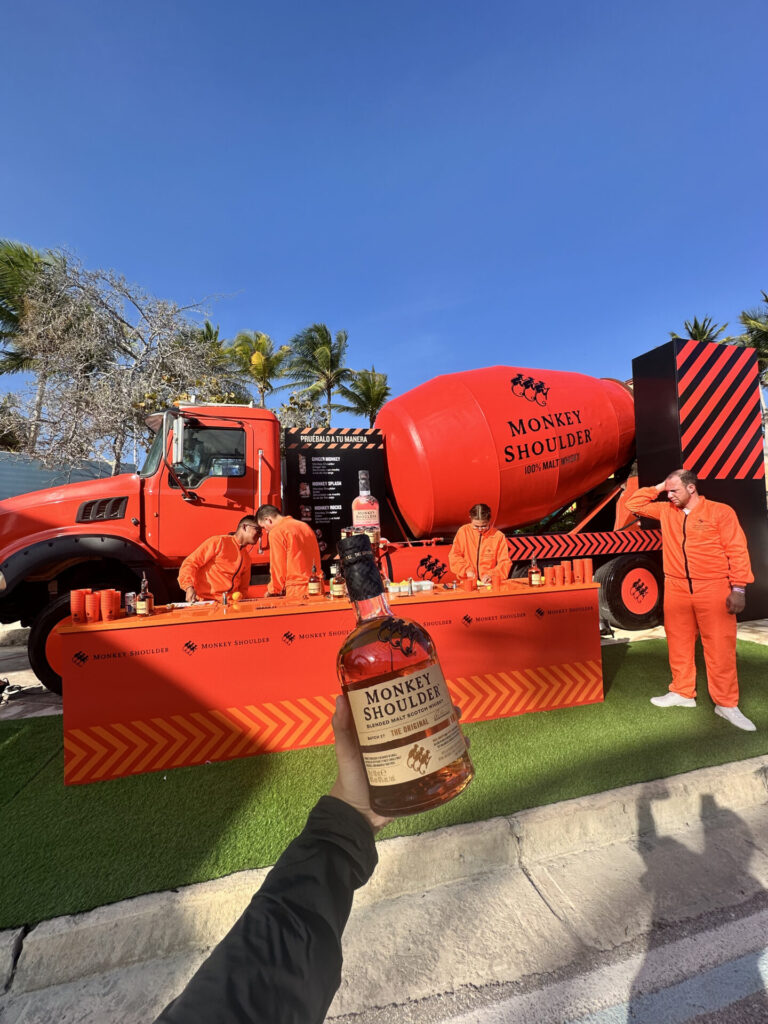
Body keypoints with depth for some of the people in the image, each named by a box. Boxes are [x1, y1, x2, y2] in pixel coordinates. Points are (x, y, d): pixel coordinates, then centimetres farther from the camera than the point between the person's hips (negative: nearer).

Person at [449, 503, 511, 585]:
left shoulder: (498, 536, -1)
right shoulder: (463, 531, 1)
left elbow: (505, 563, 1)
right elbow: (454, 556, 5)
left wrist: (492, 575, -14)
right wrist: (466, 569, -10)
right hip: (467, 581, -1)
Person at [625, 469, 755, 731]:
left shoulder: (720, 511, -4)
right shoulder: (666, 511, 9)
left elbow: (737, 551, -6)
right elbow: (634, 504, 17)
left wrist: (738, 588, -12)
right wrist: (658, 488, 7)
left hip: (714, 589, -4)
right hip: (676, 589, 4)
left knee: (720, 648, 2)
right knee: (679, 645, 12)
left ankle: (726, 704, 15)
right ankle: (682, 692, 26)